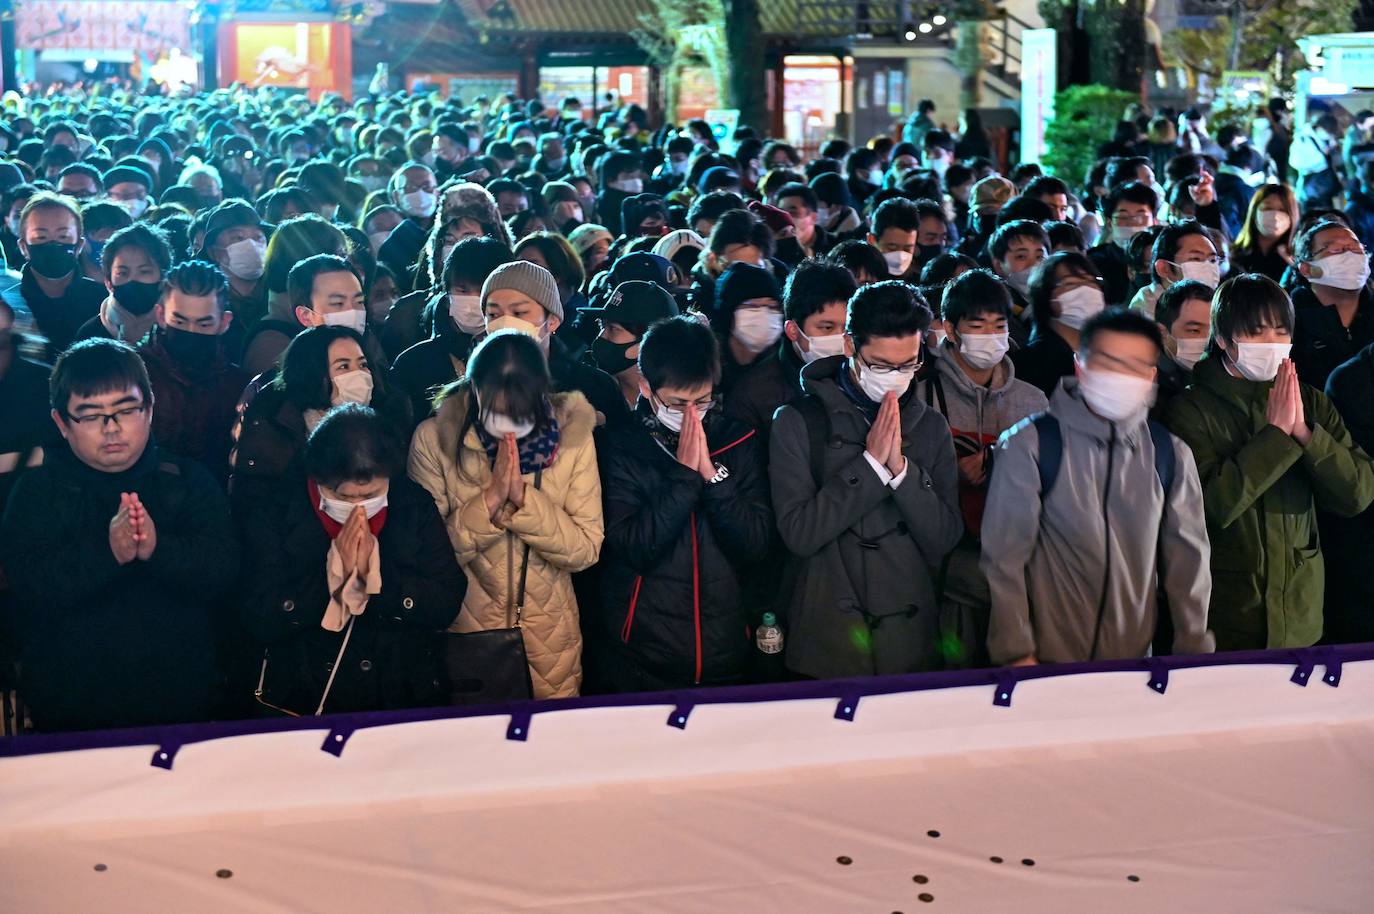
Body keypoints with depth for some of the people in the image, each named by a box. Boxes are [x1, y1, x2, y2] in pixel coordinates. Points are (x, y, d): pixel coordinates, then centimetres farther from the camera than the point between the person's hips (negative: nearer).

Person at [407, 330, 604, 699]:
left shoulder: (572, 435, -8)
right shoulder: (434, 439, -11)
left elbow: (587, 550, -10)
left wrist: (524, 498, -22)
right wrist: (490, 499, -24)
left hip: (550, 640, 1)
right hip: (464, 635, -1)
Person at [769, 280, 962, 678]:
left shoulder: (930, 427, 6)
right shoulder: (798, 422, -4)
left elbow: (943, 540, -1)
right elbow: (798, 533, -13)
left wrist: (900, 467, -15)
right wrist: (871, 464, -17)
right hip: (824, 642, -3)